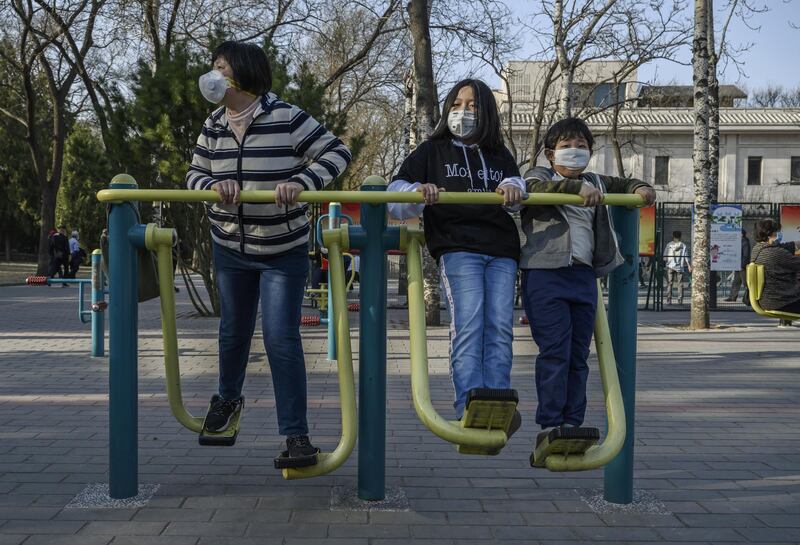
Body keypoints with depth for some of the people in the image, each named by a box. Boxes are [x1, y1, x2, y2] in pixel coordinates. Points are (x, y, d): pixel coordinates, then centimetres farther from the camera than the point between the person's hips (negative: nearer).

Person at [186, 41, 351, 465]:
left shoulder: (286, 118, -16)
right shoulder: (213, 126, 0)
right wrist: (214, 185, -22)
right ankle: (228, 396, 48)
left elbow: (336, 153, -17)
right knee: (234, 329, 21)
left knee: (281, 338, -10)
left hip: (283, 251, -5)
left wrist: (301, 181, -33)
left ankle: (296, 434, -2)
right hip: (230, 247, 5)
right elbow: (194, 175, 2)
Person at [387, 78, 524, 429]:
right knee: (468, 325, -18)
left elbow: (517, 185, 13)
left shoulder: (500, 155, 26)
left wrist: (512, 187, -11)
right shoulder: (432, 151, 17)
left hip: (502, 251, 3)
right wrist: (418, 193, -12)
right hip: (457, 248, -3)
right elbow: (395, 194, 11)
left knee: (500, 328, -10)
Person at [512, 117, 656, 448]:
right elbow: (538, 189, -17)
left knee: (578, 355, 7)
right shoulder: (539, 175, 5)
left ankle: (572, 424, 13)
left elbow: (621, 184, 33)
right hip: (545, 274, -6)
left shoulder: (596, 183, 22)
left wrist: (640, 189, 8)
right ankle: (549, 426, -6)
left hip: (583, 275, 6)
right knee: (554, 352, -11)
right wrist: (578, 187, -32)